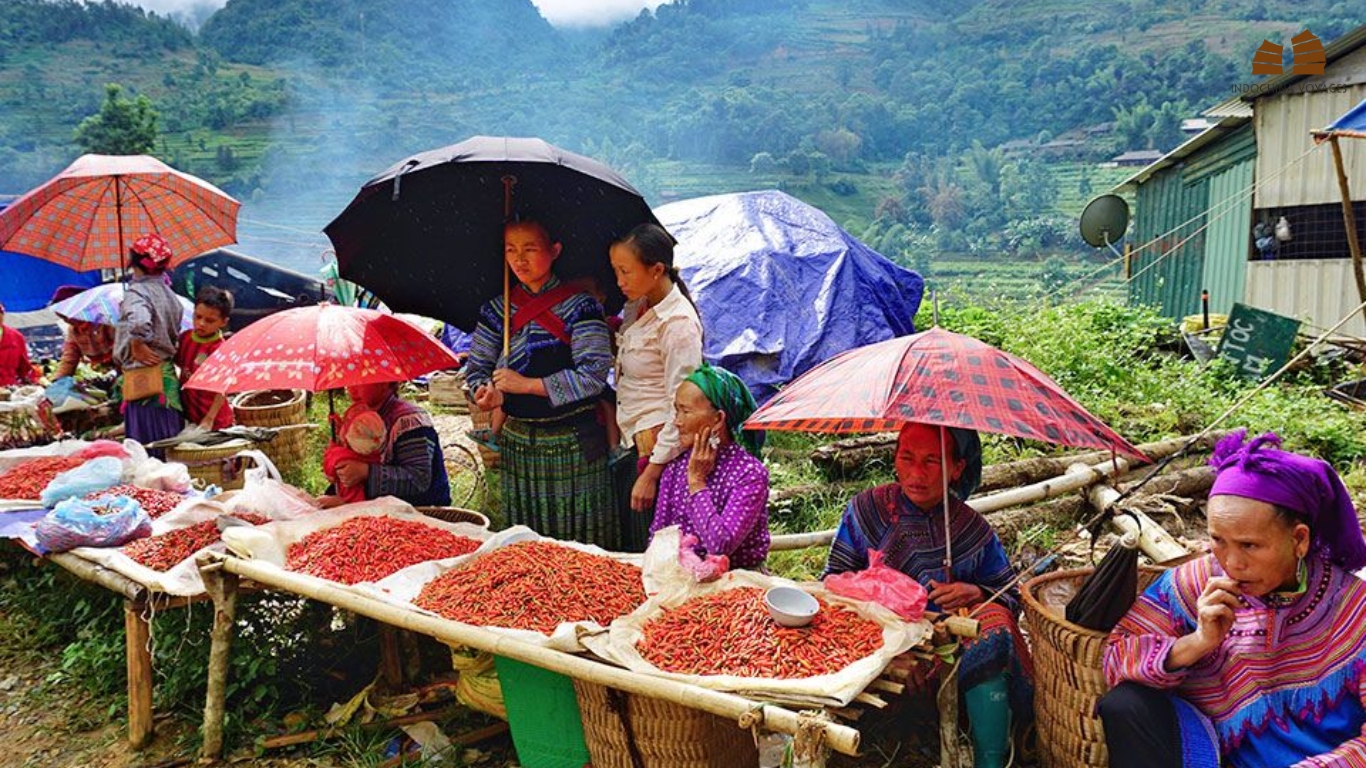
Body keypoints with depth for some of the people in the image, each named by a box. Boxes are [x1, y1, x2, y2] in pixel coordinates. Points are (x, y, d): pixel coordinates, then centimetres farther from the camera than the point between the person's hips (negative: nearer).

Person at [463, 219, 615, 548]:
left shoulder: (580, 306, -6)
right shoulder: (496, 310, 7)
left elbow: (594, 375, -15)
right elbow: (476, 366, 9)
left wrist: (528, 385, -15)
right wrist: (486, 392, -14)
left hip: (575, 443, -4)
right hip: (518, 443, 4)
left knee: (582, 542, 2)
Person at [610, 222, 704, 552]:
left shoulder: (678, 323, -18)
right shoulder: (636, 308, 8)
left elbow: (680, 409, -19)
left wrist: (651, 472, -18)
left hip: (658, 447, -8)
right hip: (631, 442, 8)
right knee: (626, 547, 15)